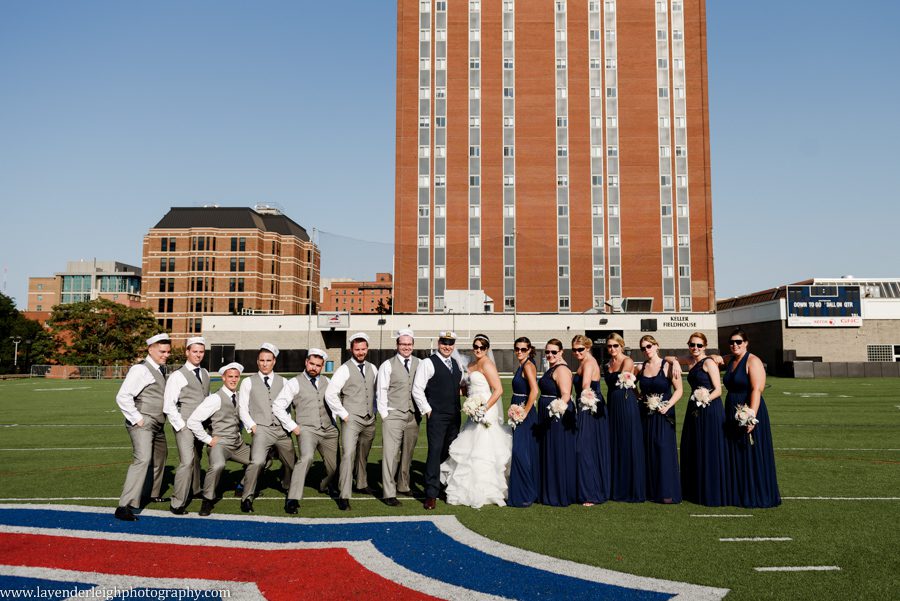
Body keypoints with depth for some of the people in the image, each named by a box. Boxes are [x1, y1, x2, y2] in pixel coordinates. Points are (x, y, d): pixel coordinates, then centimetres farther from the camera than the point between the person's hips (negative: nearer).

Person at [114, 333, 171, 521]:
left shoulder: (161, 369, 13)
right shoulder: (141, 370, -15)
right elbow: (122, 397, -22)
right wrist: (137, 419, -20)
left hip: (157, 425, 10)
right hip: (143, 423, -10)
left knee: (159, 457, 23)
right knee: (142, 459, -23)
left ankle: (154, 494, 44)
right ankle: (124, 507, -25)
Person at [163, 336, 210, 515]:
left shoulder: (205, 374, 13)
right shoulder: (177, 376, -7)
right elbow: (168, 405, -9)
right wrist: (181, 426, -11)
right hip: (185, 425, -6)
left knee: (196, 459, 18)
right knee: (187, 461, -15)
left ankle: (194, 490, 37)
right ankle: (177, 503, -9)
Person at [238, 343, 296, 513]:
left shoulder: (283, 382, 12)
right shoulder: (248, 382, 7)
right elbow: (242, 408, 5)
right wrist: (252, 426, -5)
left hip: (282, 429, 3)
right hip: (261, 429, -3)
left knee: (291, 464, 12)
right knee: (257, 462, -26)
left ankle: (287, 488, 43)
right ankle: (247, 498, -13)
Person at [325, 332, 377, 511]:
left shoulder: (372, 368, 10)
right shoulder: (344, 369, -8)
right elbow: (330, 394, -12)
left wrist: (374, 410, 12)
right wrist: (343, 414, -11)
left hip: (369, 420, 6)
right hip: (352, 420, -6)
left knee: (363, 455, 18)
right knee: (348, 455, -16)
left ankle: (362, 484, 37)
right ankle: (344, 496, -15)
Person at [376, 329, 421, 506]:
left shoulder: (419, 364, 6)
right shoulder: (388, 365, -2)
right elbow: (382, 391, -1)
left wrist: (420, 413, 6)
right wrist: (384, 415, -5)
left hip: (413, 417, 4)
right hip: (393, 416, -4)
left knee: (408, 454, 13)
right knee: (390, 454, -7)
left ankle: (403, 486, 28)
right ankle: (388, 493, -2)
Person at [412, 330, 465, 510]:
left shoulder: (457, 364, 14)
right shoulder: (428, 363, -6)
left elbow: (462, 384, 25)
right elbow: (417, 389, -9)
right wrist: (427, 410, -9)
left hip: (455, 416, 6)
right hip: (436, 416, -6)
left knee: (450, 453, 13)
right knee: (435, 452, -9)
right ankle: (431, 494, -5)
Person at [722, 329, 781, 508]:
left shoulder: (752, 361, -12)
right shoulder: (730, 361, 10)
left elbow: (756, 390, -20)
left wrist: (751, 415, -27)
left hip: (749, 414, -8)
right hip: (732, 414, 8)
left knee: (752, 456, 0)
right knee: (734, 457, 12)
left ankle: (756, 496, 10)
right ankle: (737, 494, 22)